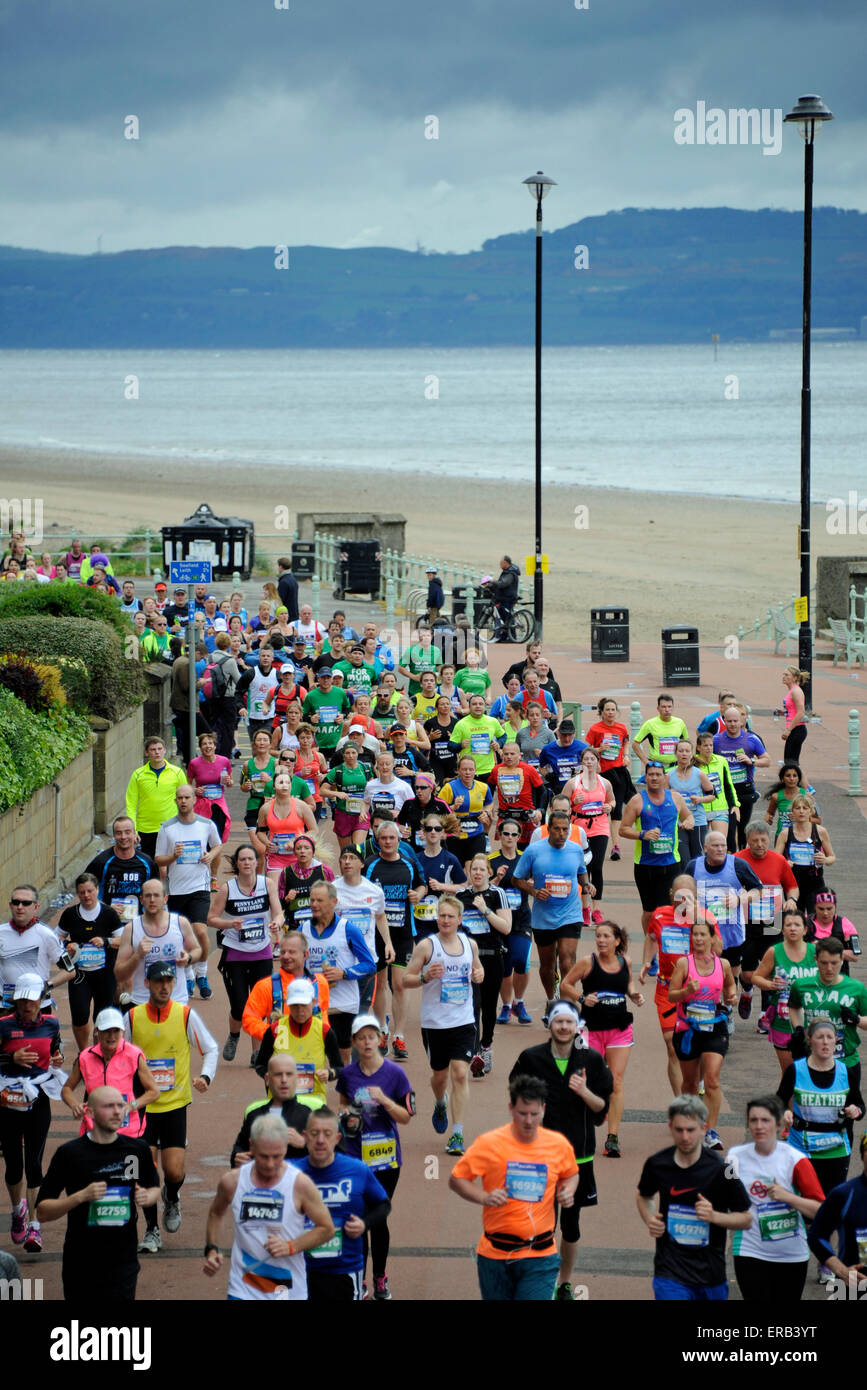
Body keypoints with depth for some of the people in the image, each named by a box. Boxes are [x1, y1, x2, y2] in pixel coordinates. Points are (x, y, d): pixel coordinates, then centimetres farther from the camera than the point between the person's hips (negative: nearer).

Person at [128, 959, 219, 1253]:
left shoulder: (186, 1015, -2)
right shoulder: (133, 1017, 0)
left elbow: (210, 1048, 8)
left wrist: (205, 1077, -8)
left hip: (175, 1104, -1)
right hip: (142, 1105, 1)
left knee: (174, 1171, -7)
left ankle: (172, 1199, 29)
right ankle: (152, 1230, 13)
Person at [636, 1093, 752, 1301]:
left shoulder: (720, 1169, -9)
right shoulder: (657, 1164, -2)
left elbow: (746, 1219, -2)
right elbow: (643, 1196, 21)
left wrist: (714, 1216, -20)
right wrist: (650, 1220, 0)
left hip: (710, 1274, 0)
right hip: (669, 1273, 0)